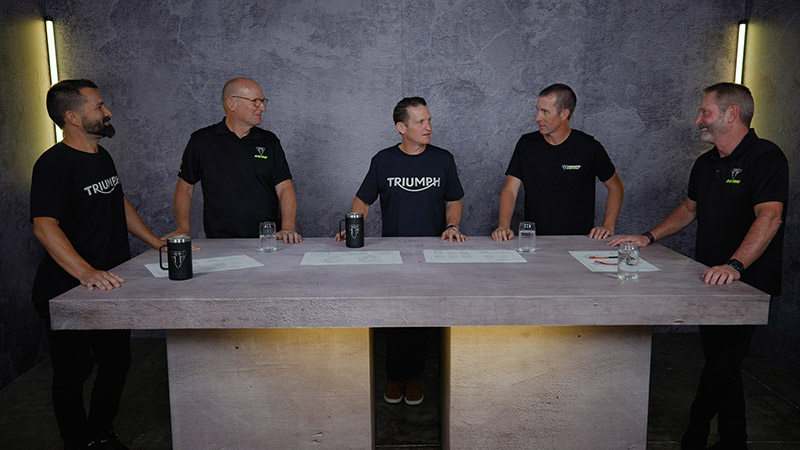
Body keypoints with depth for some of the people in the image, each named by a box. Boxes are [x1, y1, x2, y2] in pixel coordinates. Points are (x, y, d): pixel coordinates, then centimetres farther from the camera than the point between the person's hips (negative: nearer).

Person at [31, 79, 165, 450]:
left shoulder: (102, 156, 11)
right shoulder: (54, 164, -17)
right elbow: (44, 226, -28)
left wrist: (156, 242, 16)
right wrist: (85, 272, -40)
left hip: (111, 285, 8)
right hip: (68, 291, -8)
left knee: (117, 363, 15)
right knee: (72, 373, 7)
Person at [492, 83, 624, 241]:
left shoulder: (589, 147, -1)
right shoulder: (526, 144, 4)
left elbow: (616, 186, 11)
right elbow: (510, 189, 1)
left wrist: (608, 226, -1)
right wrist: (503, 226, -15)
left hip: (579, 241, -1)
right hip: (535, 239, 1)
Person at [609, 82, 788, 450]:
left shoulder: (765, 157, -12)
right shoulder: (706, 163, 14)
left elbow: (770, 217, -25)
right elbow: (689, 209, 25)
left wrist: (734, 265, -37)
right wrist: (648, 238, 14)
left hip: (747, 286, -7)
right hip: (710, 282, 8)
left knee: (721, 367, -5)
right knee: (723, 367, 15)